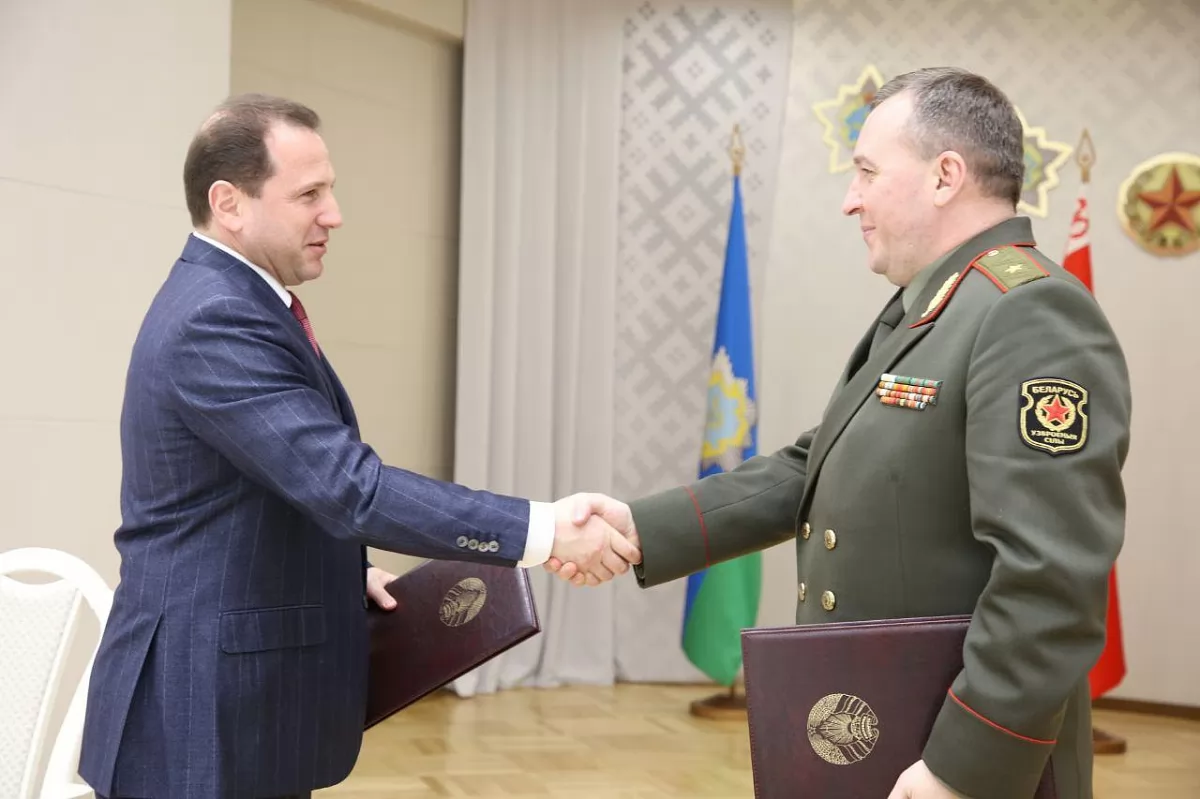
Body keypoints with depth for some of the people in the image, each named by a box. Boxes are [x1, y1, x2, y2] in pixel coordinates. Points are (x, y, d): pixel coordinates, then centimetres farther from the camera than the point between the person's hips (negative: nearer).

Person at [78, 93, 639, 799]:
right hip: (205, 717, -10)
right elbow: (350, 486, -28)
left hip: (244, 698, 10)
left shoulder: (227, 305, 11)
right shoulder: (215, 323, -21)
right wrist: (544, 530, -28)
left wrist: (347, 570, 6)